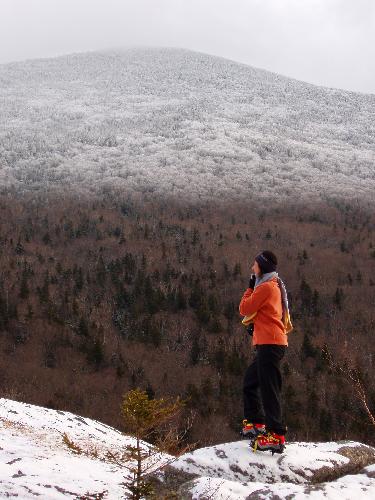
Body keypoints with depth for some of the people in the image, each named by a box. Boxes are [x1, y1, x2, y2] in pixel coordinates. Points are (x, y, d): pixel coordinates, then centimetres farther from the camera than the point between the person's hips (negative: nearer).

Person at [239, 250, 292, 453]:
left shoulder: (265, 287, -11)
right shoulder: (275, 286, 20)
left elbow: (245, 309, -8)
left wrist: (250, 288, 4)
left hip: (269, 343, -11)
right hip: (270, 343, 11)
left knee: (268, 389, -11)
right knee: (250, 383, 18)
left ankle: (276, 435, -12)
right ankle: (256, 423, 22)